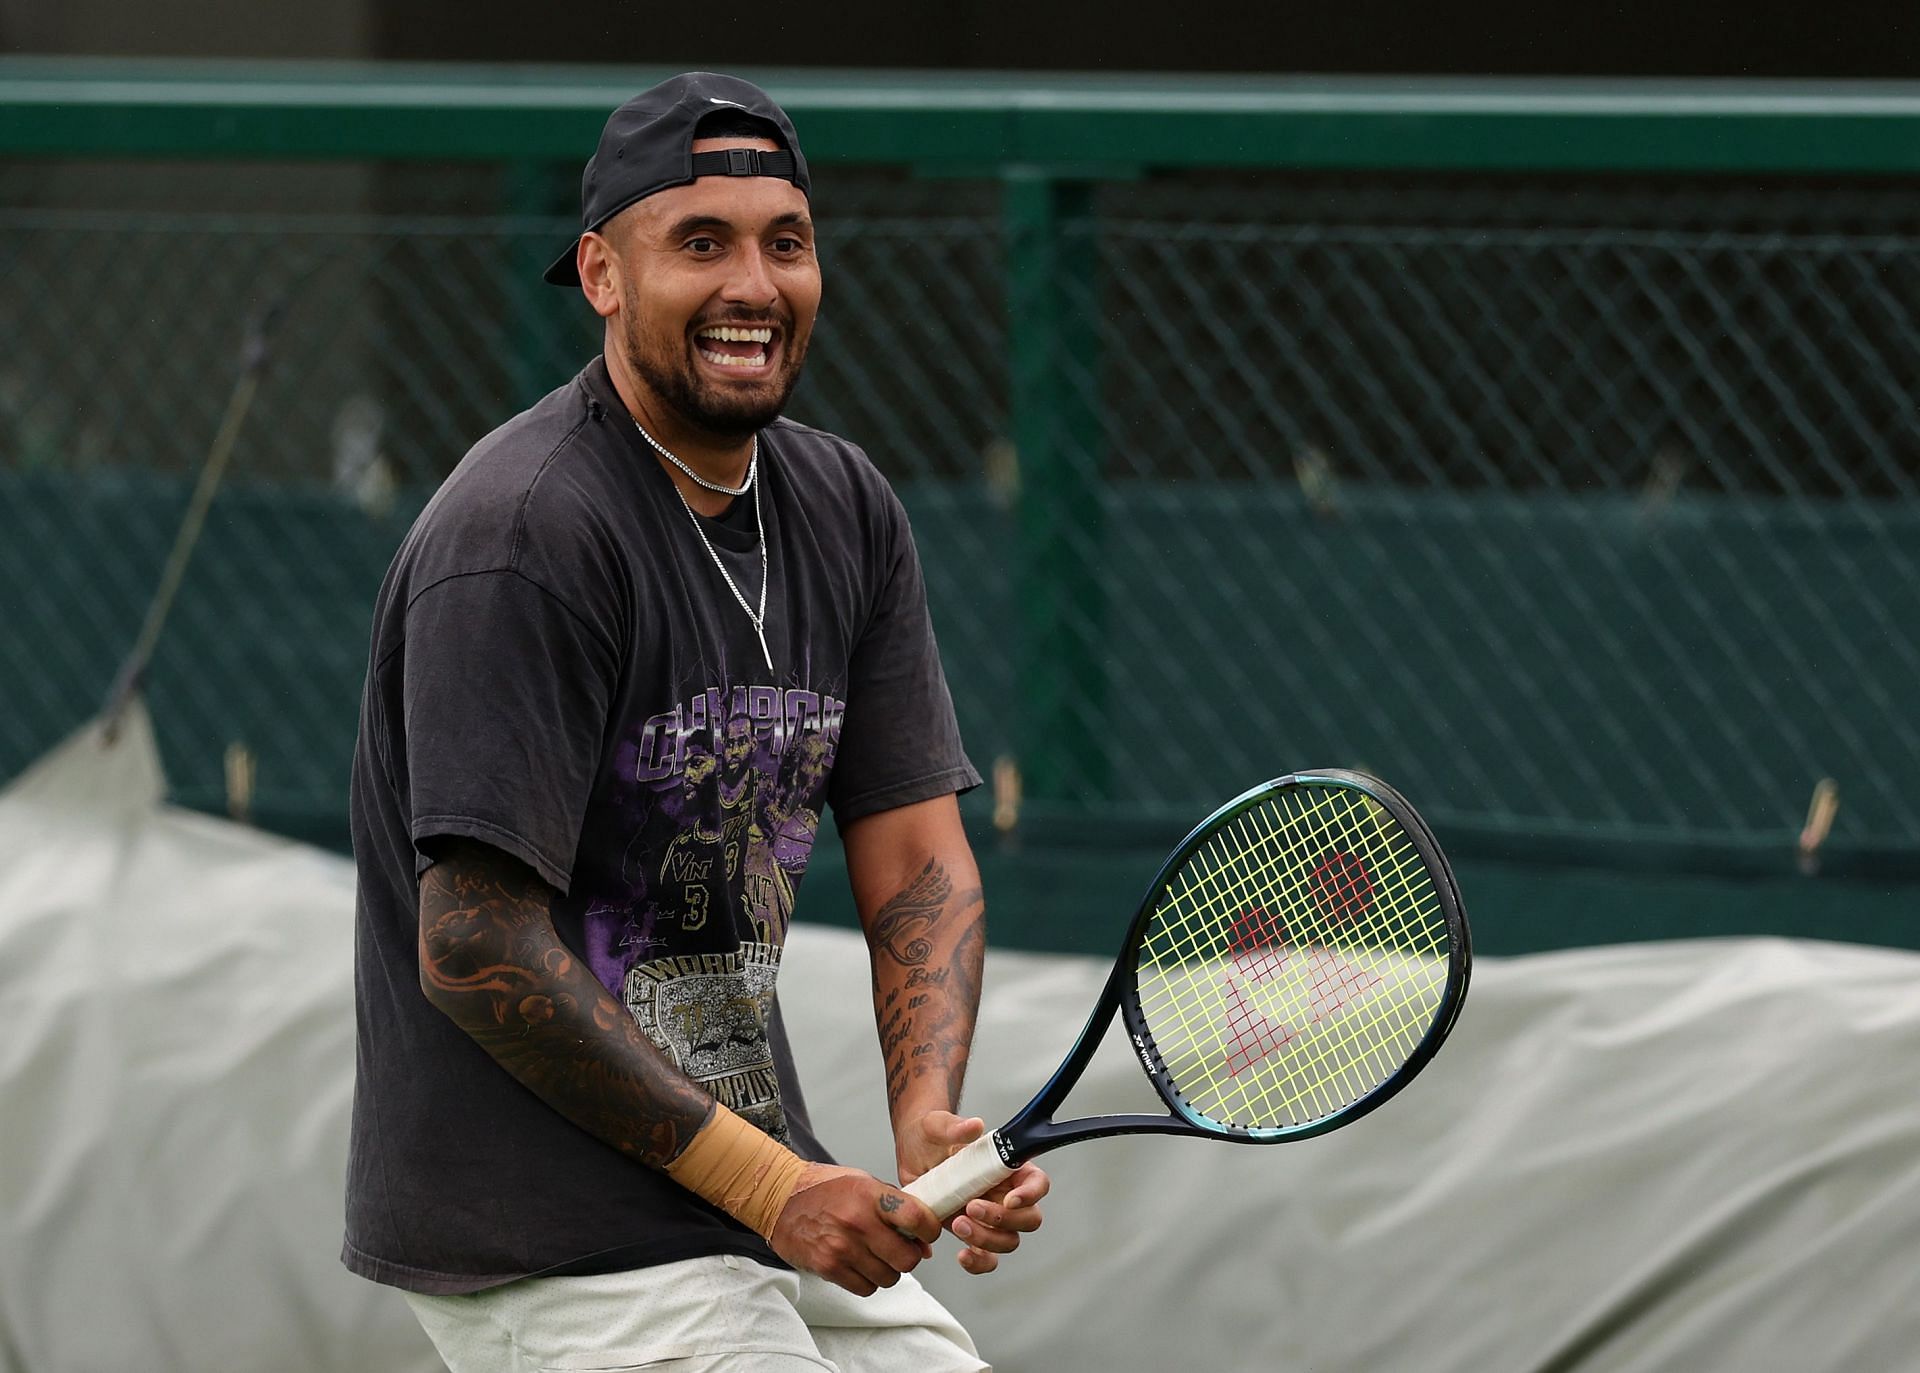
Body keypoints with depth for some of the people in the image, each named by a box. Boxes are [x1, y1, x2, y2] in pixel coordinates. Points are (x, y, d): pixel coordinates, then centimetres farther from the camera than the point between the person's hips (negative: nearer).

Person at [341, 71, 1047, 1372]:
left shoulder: (848, 508, 8)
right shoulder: (524, 534, -17)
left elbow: (918, 859, 7)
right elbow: (473, 948, -22)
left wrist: (930, 1120, -13)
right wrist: (763, 1184, -21)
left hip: (771, 1191, 8)